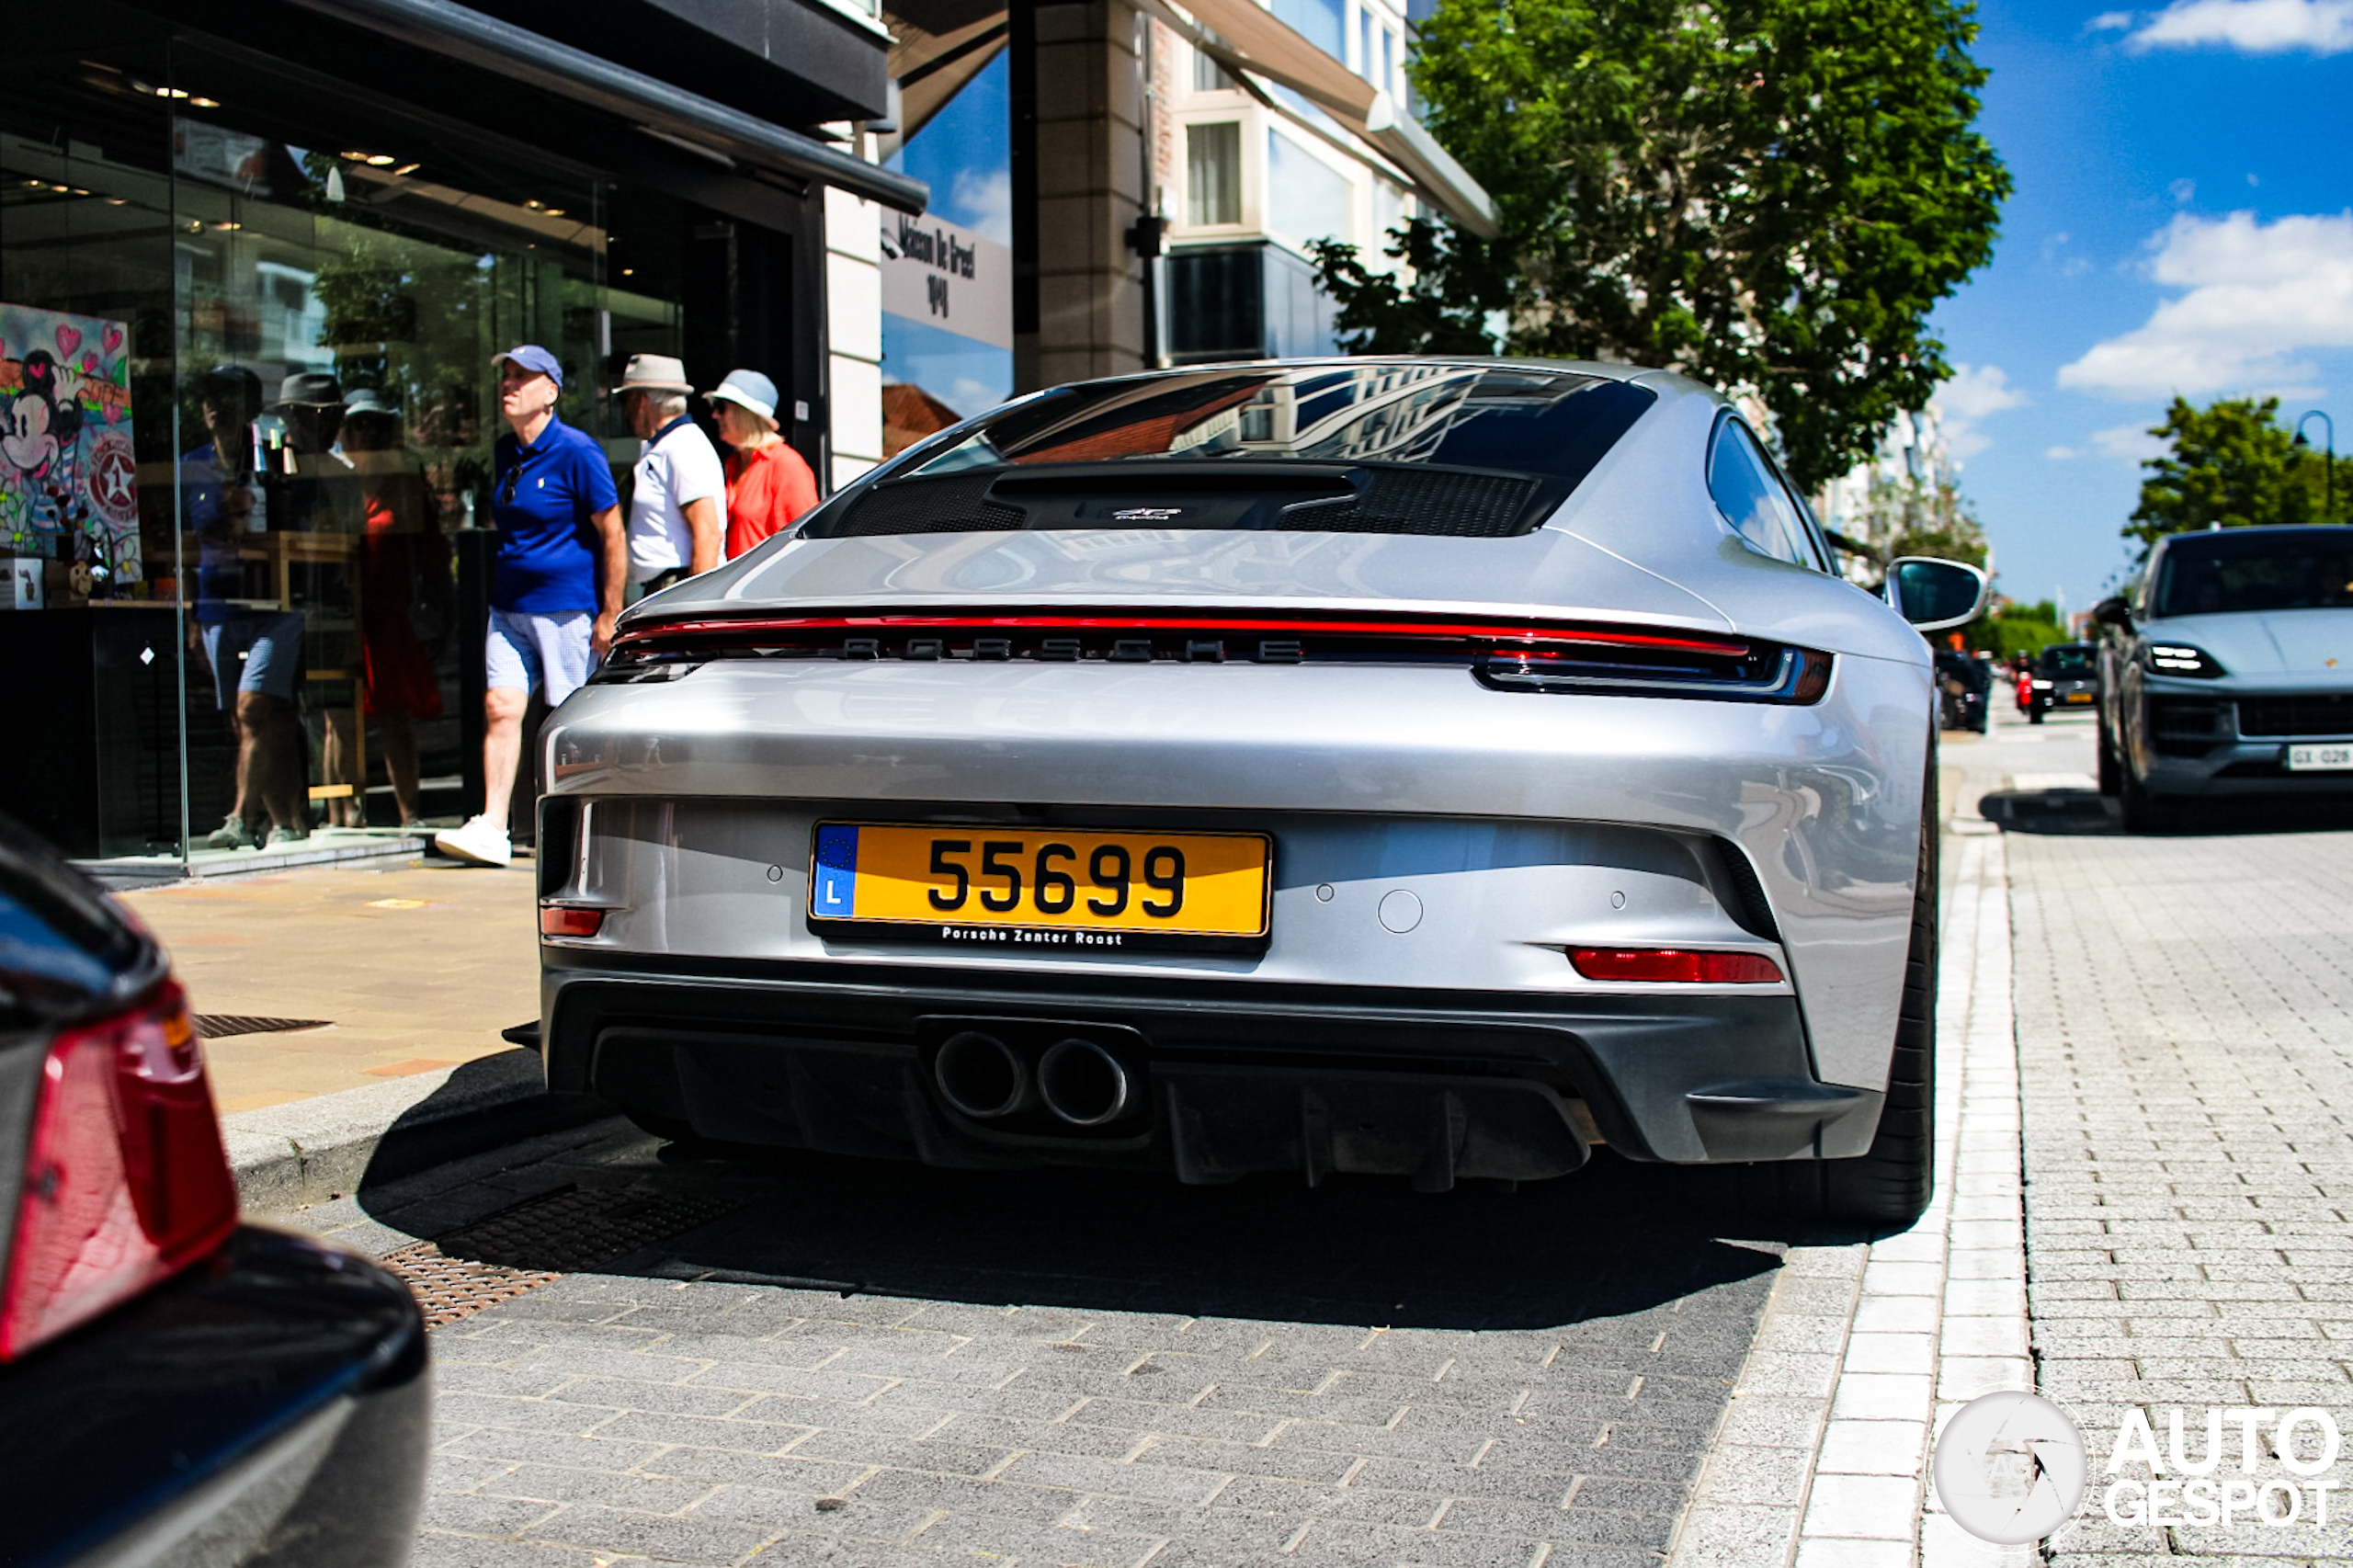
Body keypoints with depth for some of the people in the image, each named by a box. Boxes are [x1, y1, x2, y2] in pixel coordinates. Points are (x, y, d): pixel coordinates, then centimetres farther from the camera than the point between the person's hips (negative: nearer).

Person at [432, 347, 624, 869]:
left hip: (566, 609, -6)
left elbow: (613, 534, -10)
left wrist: (610, 616, -12)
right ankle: (492, 828, -5)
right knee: (501, 707, -4)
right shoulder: (505, 452, 12)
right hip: (509, 606, 6)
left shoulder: (576, 452, -9)